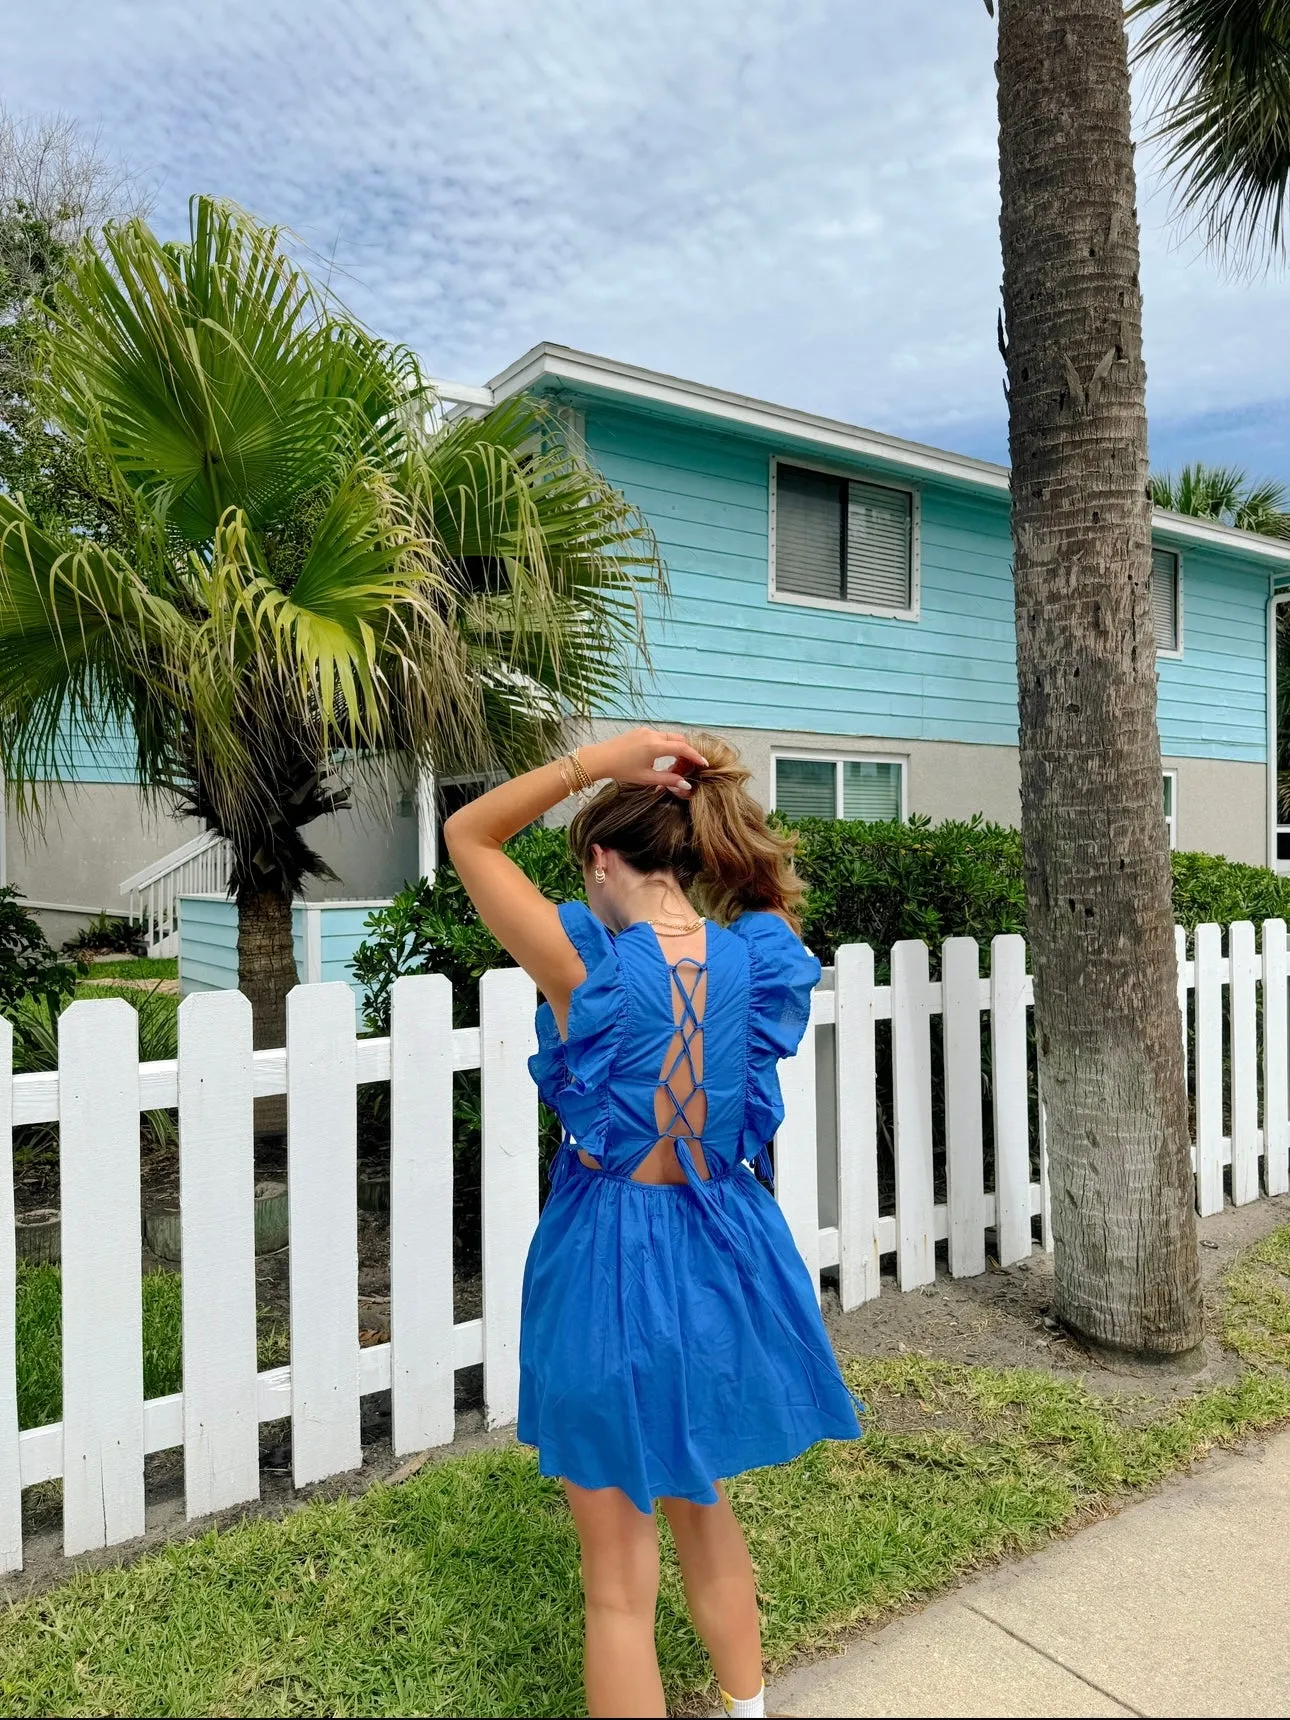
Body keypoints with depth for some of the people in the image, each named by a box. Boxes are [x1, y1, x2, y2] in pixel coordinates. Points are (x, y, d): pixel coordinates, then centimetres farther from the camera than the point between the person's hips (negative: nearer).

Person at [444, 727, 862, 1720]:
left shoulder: (586, 963, -20)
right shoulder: (760, 957, -9)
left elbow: (468, 833, -8)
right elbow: (773, 890, 17)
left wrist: (599, 759, -15)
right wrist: (719, 788, 3)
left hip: (612, 1263, -5)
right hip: (724, 1252, 5)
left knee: (620, 1581, 14)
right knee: (702, 1503, 31)